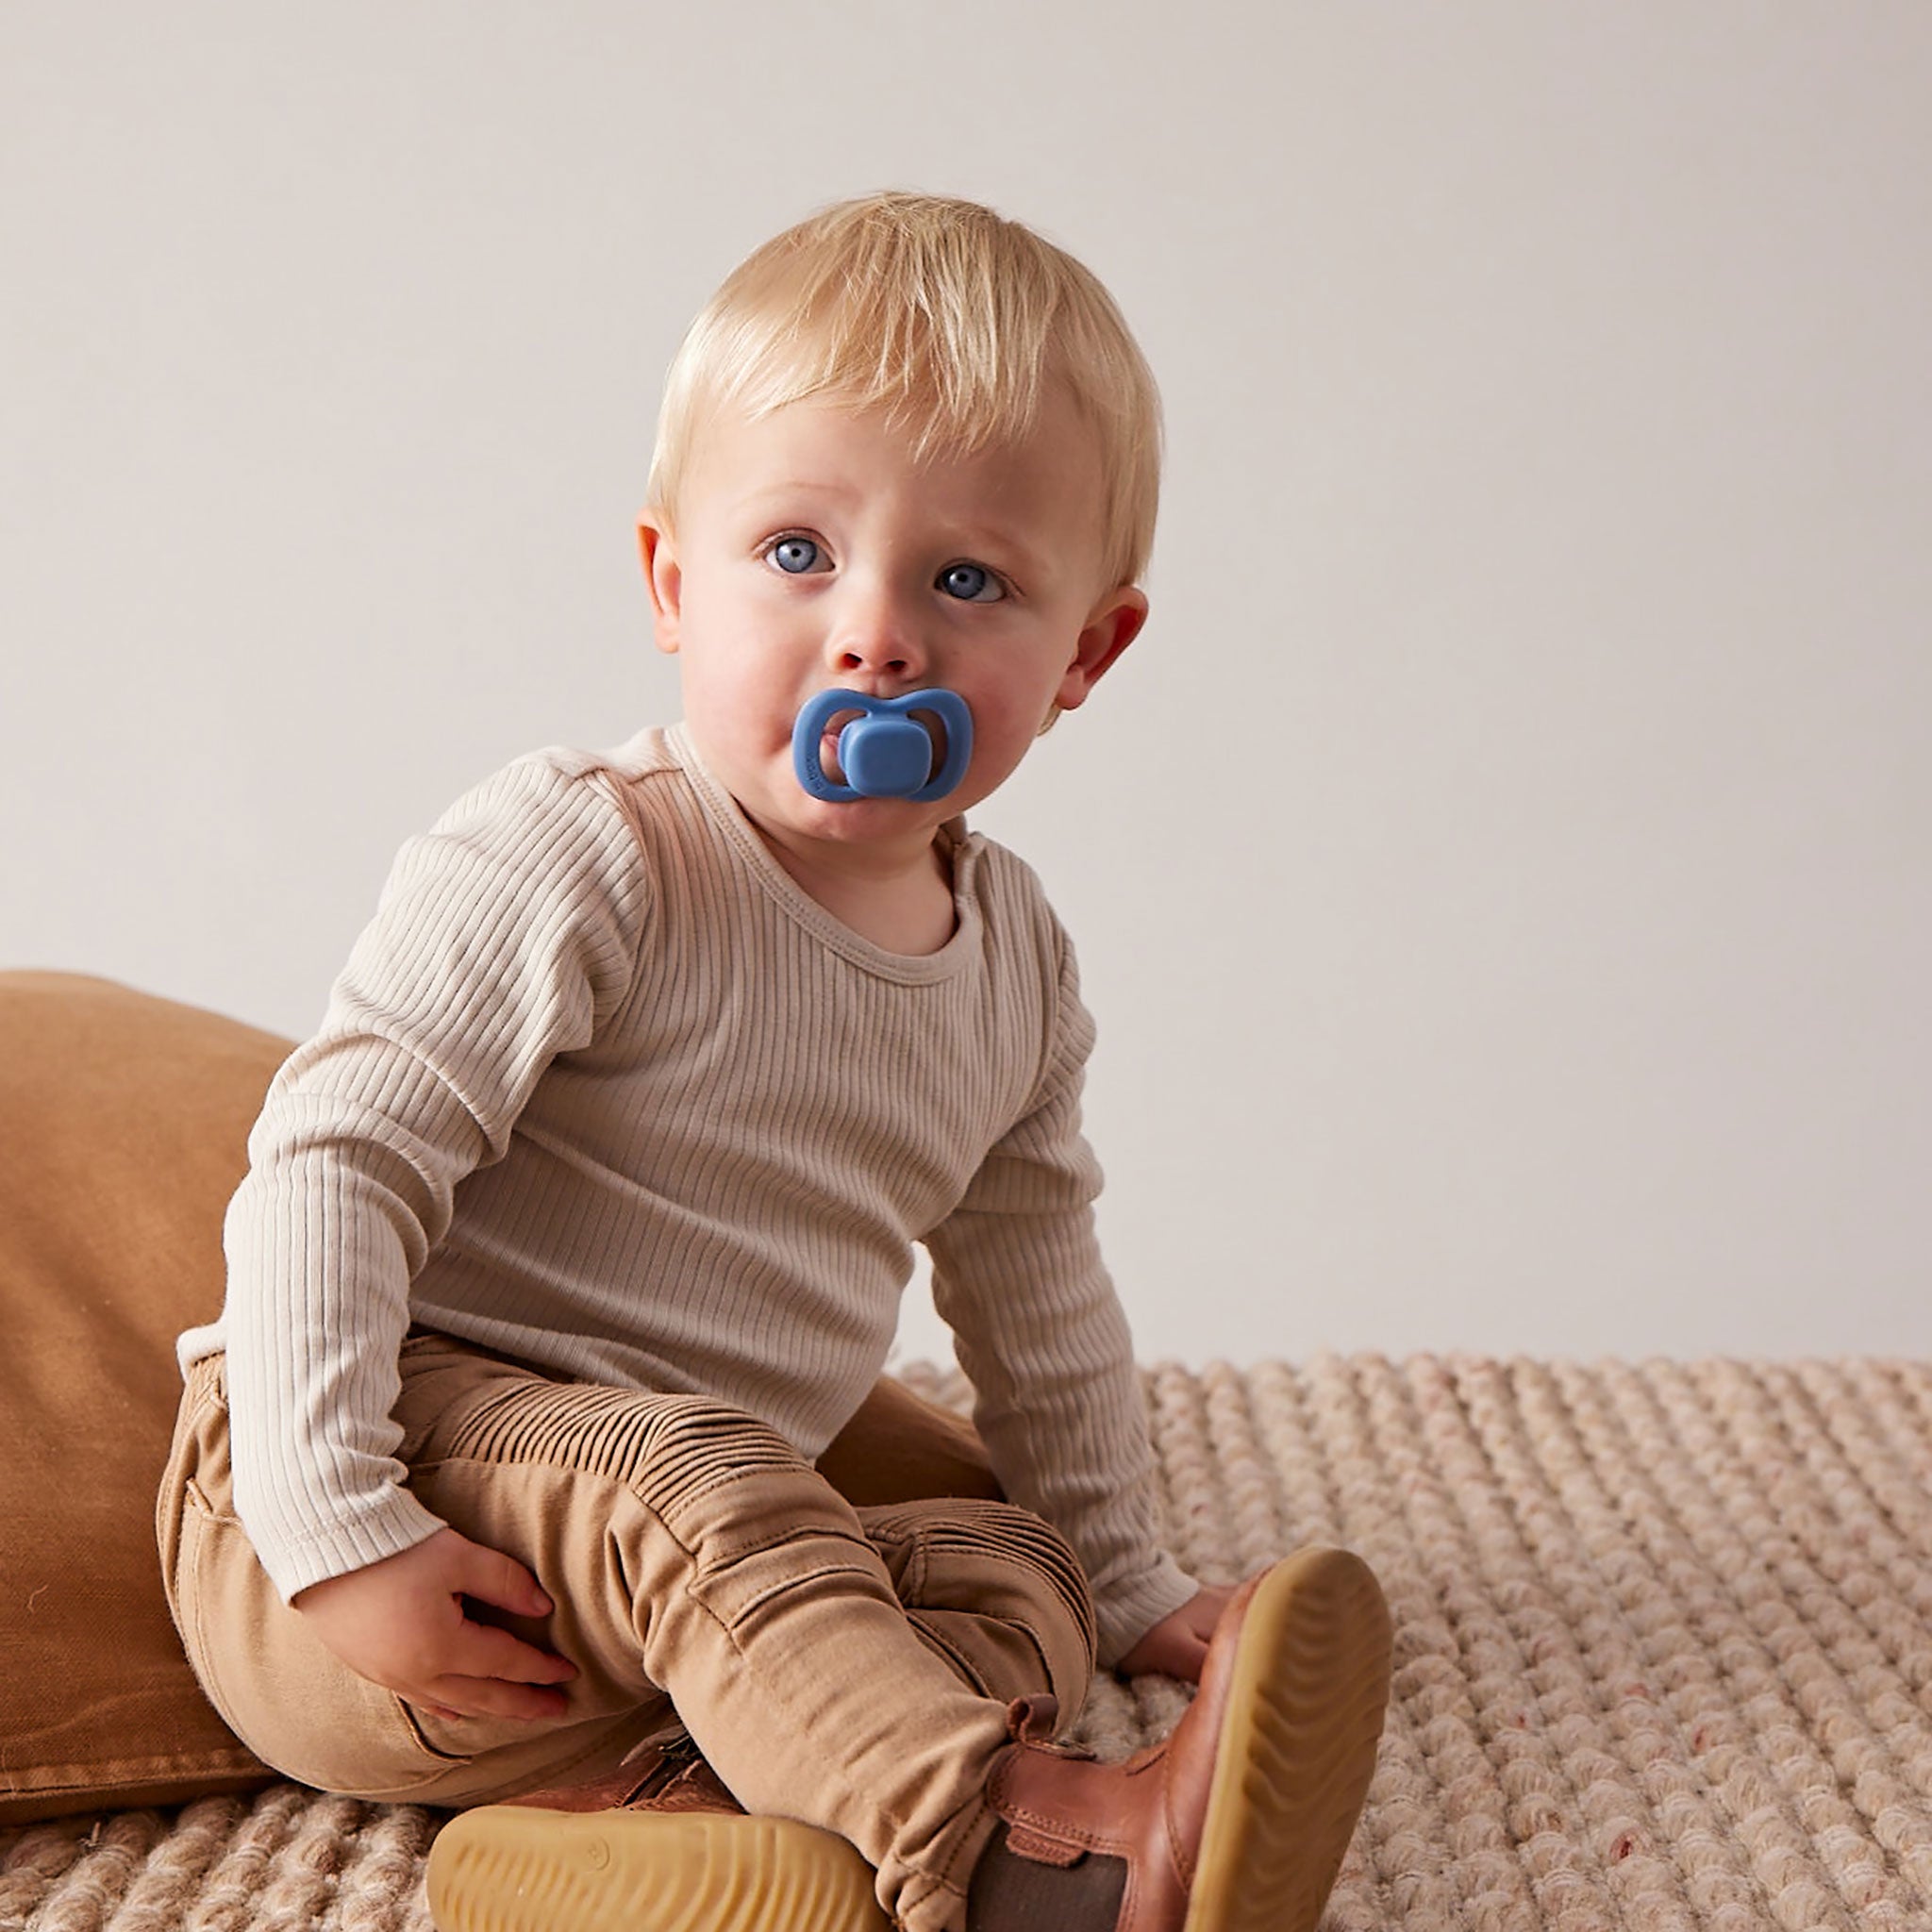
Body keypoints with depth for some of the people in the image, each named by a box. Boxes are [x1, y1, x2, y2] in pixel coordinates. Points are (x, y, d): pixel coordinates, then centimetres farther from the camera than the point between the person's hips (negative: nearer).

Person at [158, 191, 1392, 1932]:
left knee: (1024, 1586, -14)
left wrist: (1122, 1581, 25)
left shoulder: (1014, 958, 6)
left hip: (683, 1561, 7)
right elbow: (338, 1158, -20)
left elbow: (1037, 1290, 20)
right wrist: (335, 1530, -26)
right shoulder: (573, 864, -16)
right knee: (685, 1486, -35)